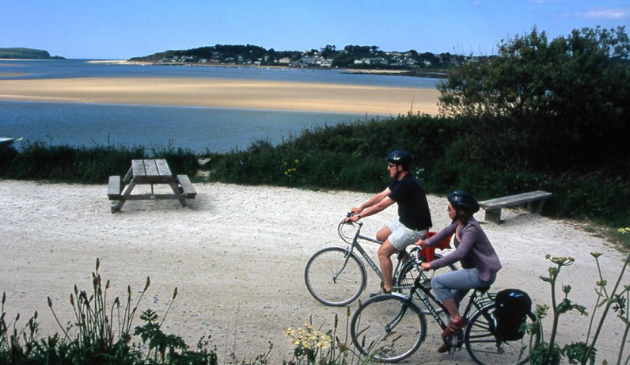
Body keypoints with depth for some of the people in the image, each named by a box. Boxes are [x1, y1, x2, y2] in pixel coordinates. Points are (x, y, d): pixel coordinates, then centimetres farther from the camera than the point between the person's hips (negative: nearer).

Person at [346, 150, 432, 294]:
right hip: (405, 221, 10)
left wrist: (359, 216, -20)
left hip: (415, 228, -10)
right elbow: (381, 195, 8)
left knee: (383, 252, -9)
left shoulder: (407, 184, -27)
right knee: (380, 236, 15)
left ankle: (387, 289, 1)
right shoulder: (400, 179, 3)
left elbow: (381, 205, -26)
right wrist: (361, 207, 1)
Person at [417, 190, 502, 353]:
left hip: (482, 274, -9)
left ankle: (457, 320, -3)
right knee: (452, 300, 15)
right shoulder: (459, 222, 0)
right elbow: (447, 231, 20)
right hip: (474, 270, 10)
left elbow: (459, 254, -37)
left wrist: (432, 264, -36)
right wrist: (427, 242, 12)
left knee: (437, 282, -17)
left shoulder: (471, 229, -27)